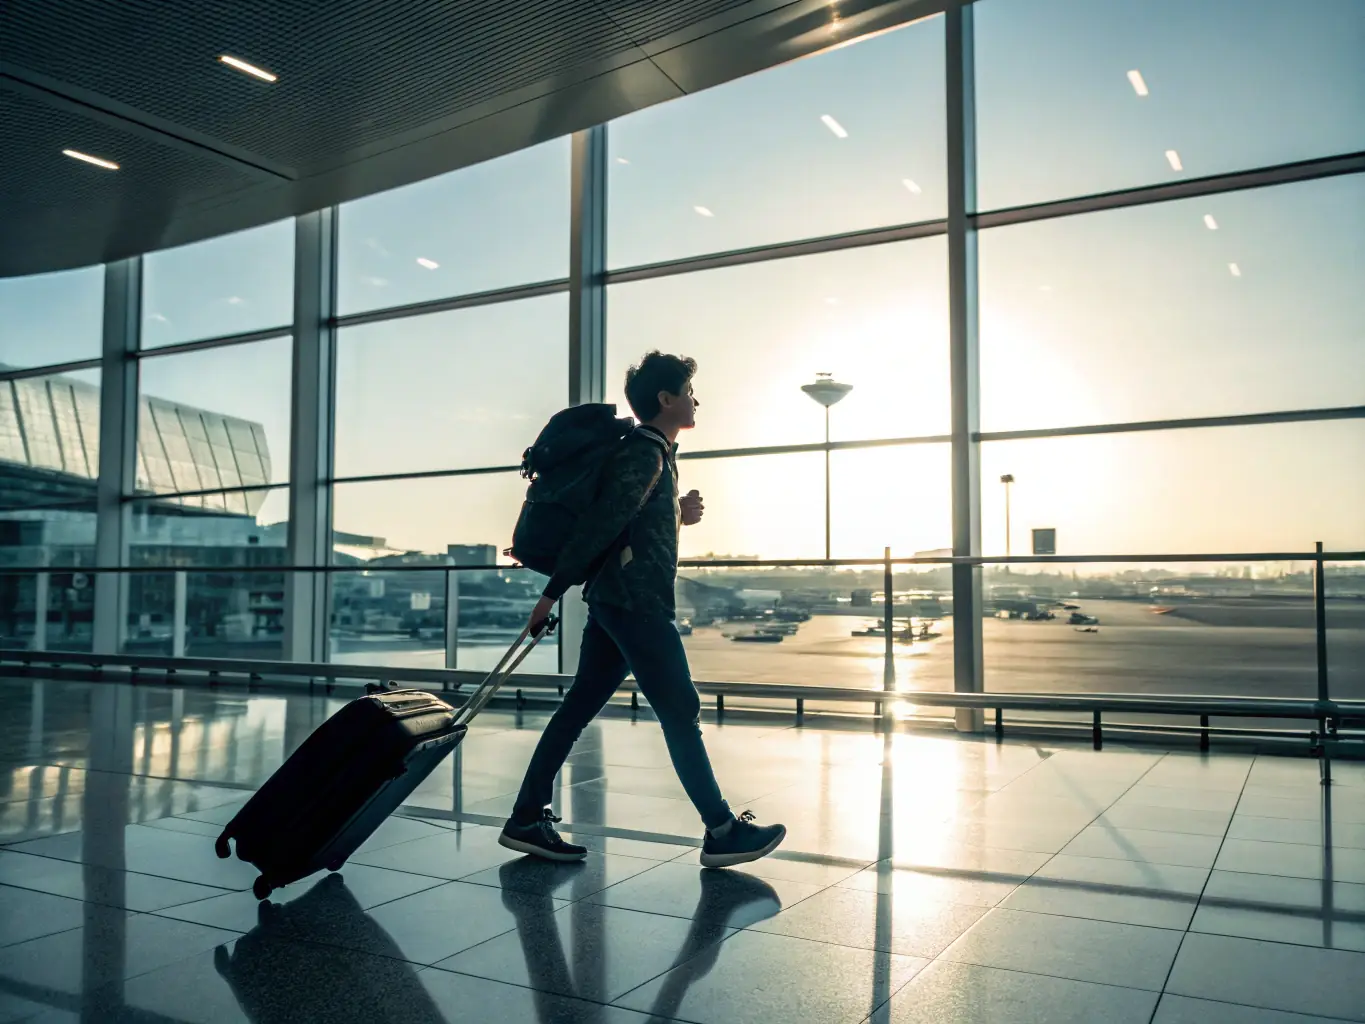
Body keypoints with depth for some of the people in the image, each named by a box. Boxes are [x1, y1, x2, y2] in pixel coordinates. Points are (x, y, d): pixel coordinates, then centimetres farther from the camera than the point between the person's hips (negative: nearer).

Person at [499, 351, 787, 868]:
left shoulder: (657, 452, 18)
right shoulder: (644, 456, -14)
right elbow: (597, 526, -17)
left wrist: (680, 514, 9)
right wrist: (554, 592, -17)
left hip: (616, 600, 10)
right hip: (634, 601, -10)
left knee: (579, 708, 8)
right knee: (681, 713, -4)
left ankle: (526, 820, 12)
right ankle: (722, 832, 3)